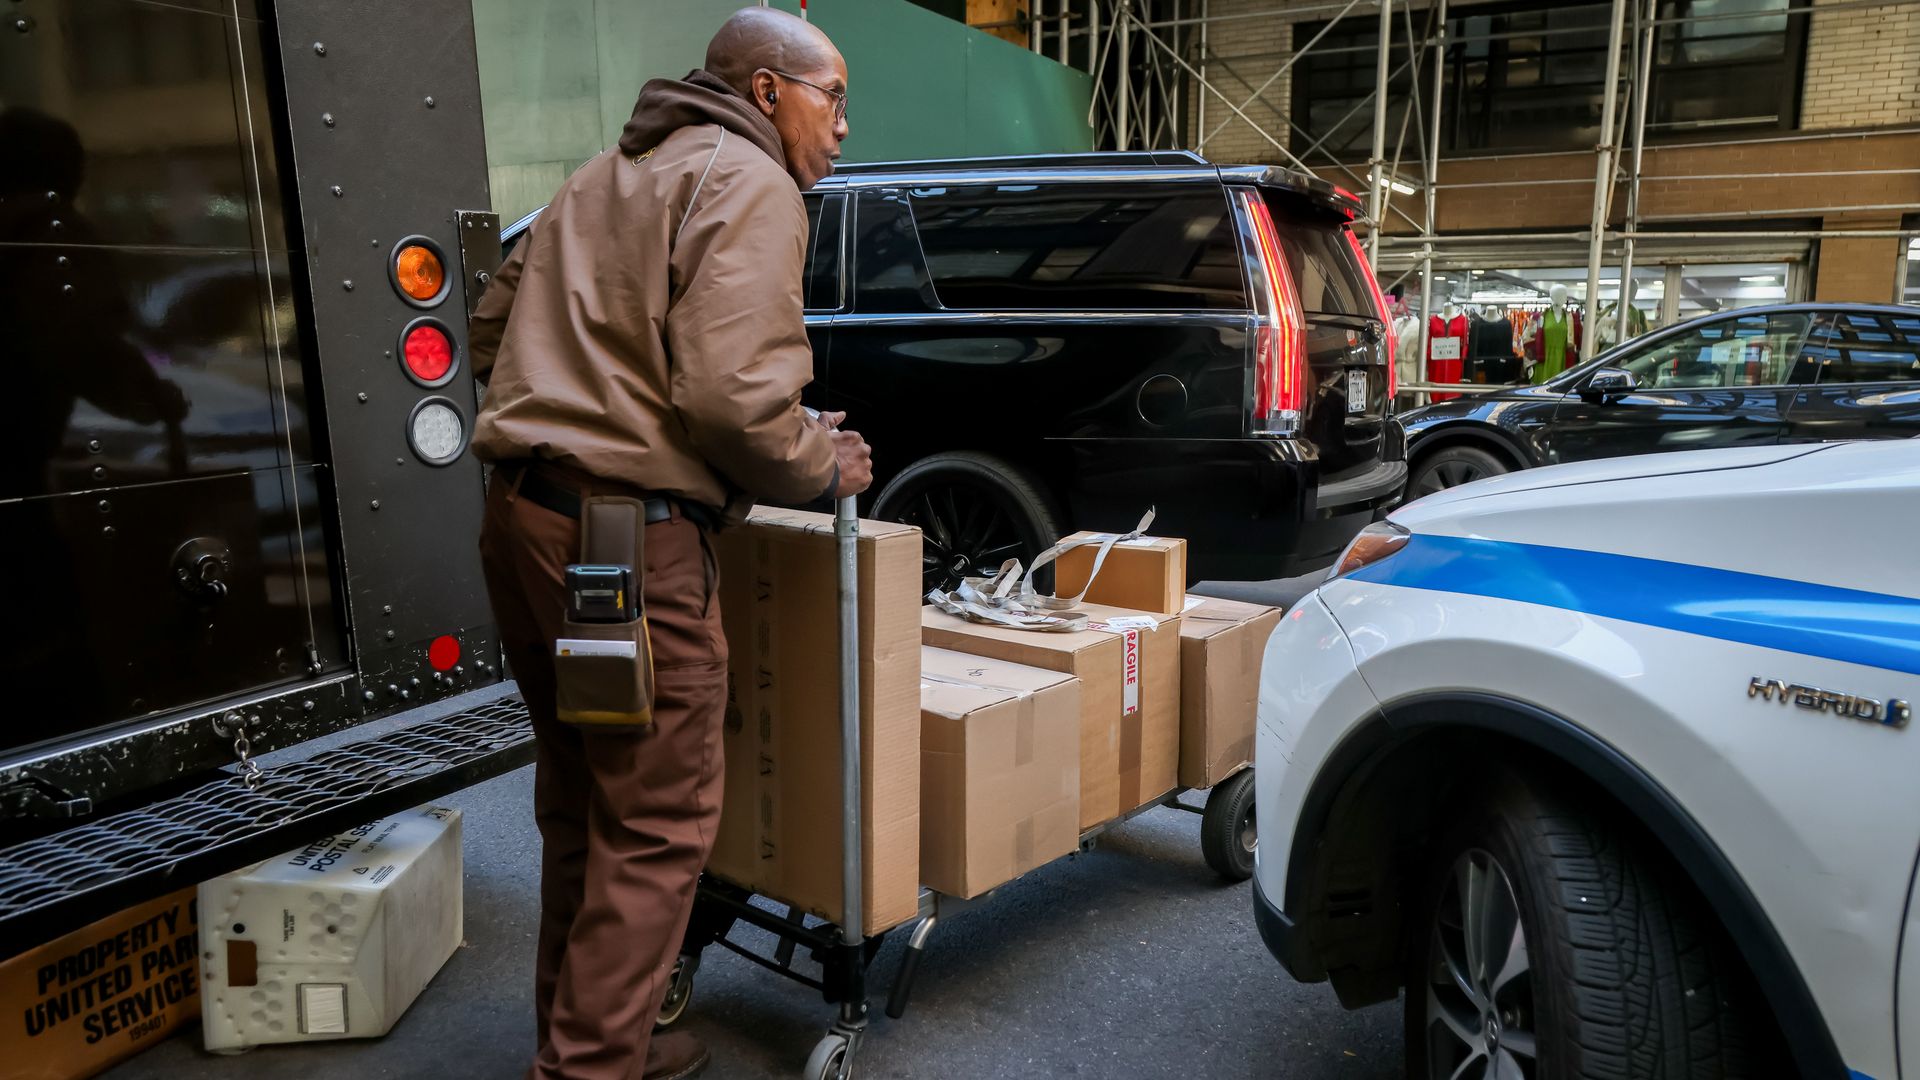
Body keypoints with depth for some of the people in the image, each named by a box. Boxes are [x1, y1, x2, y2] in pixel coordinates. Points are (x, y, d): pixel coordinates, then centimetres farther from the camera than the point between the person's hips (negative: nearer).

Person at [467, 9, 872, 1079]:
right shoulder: (749, 185, -7)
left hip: (521, 515, 10)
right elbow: (735, 395, -20)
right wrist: (827, 469, -3)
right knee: (661, 823, 0)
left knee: (582, 800, 20)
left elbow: (493, 328, 25)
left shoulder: (607, 176, 22)